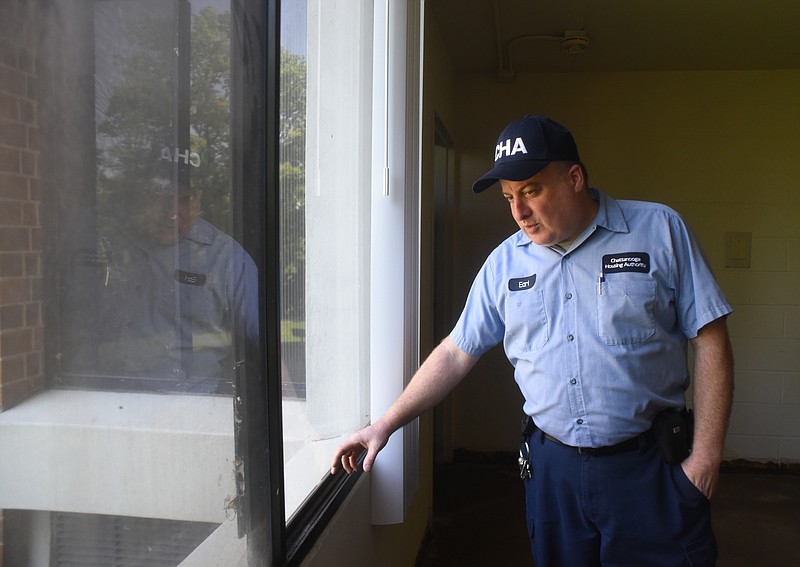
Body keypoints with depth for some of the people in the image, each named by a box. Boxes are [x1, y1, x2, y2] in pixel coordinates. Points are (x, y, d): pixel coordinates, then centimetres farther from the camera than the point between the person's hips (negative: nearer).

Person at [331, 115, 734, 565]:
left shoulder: (660, 230, -4)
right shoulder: (504, 263, 3)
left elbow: (710, 342, -3)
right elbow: (456, 354, 7)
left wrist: (707, 454, -8)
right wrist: (385, 425, 4)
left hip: (649, 466, -2)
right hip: (552, 466, 2)